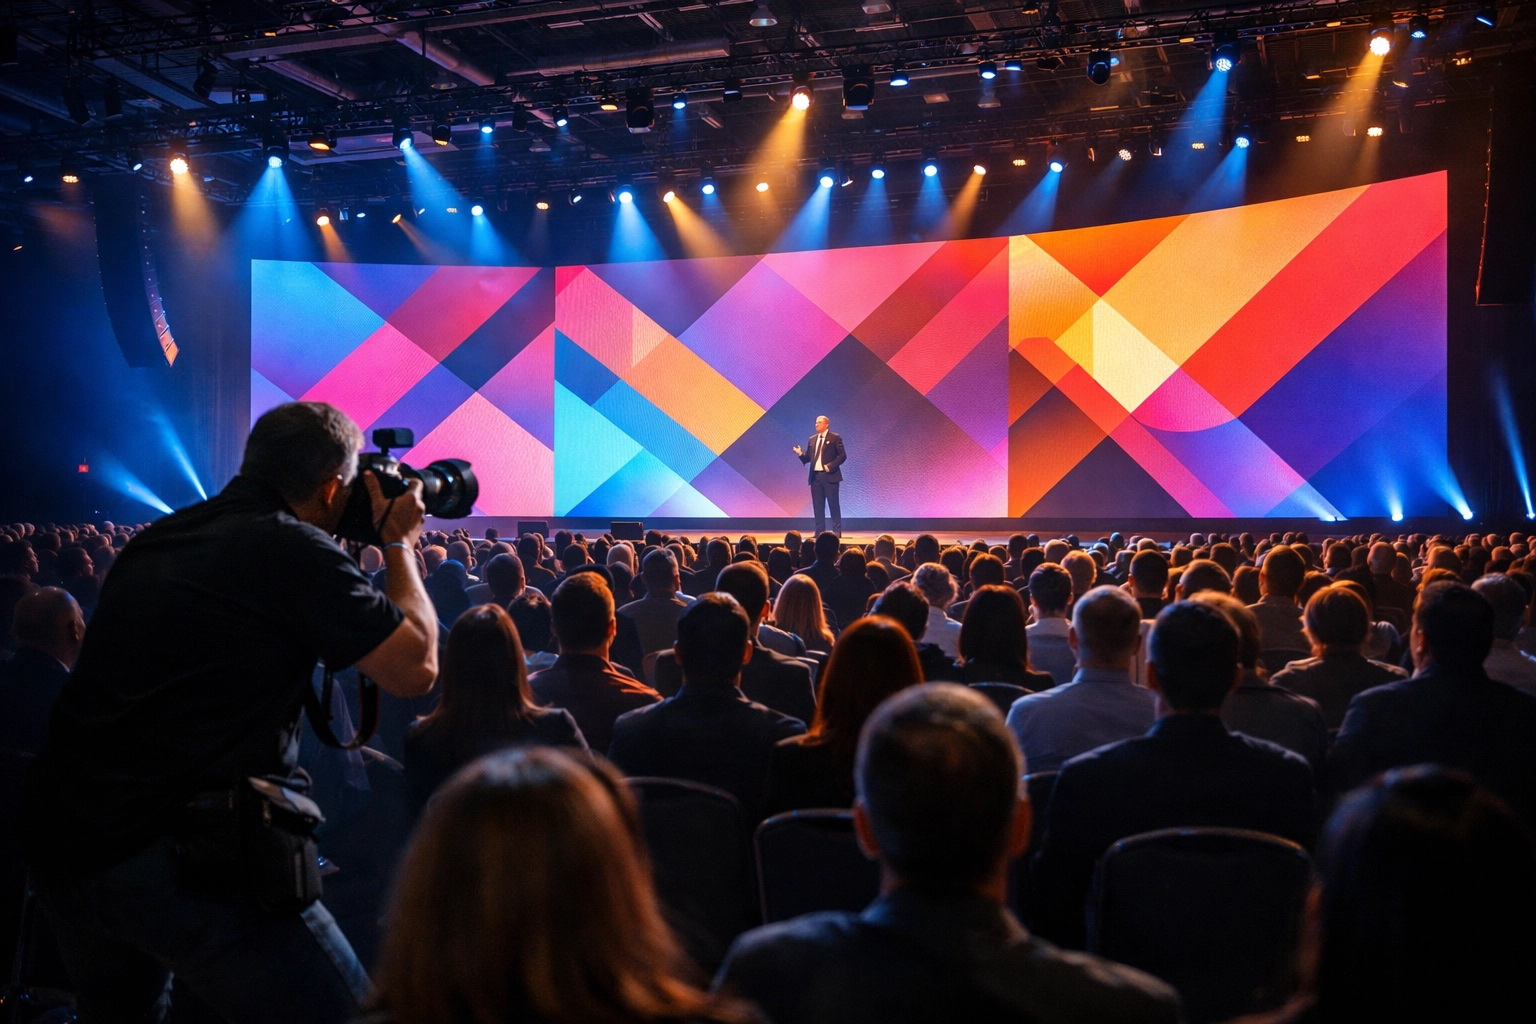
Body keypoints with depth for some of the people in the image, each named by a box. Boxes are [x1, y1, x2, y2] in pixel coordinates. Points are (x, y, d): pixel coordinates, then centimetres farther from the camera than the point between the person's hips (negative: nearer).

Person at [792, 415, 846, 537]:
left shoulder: (835, 438, -3)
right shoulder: (812, 439, 13)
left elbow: (842, 455, -7)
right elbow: (808, 458, 13)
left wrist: (831, 466, -17)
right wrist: (800, 453, -8)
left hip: (829, 476, -5)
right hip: (815, 476, 5)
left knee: (833, 504, -1)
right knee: (818, 505, 6)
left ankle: (837, 531, 3)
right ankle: (819, 531, 10)